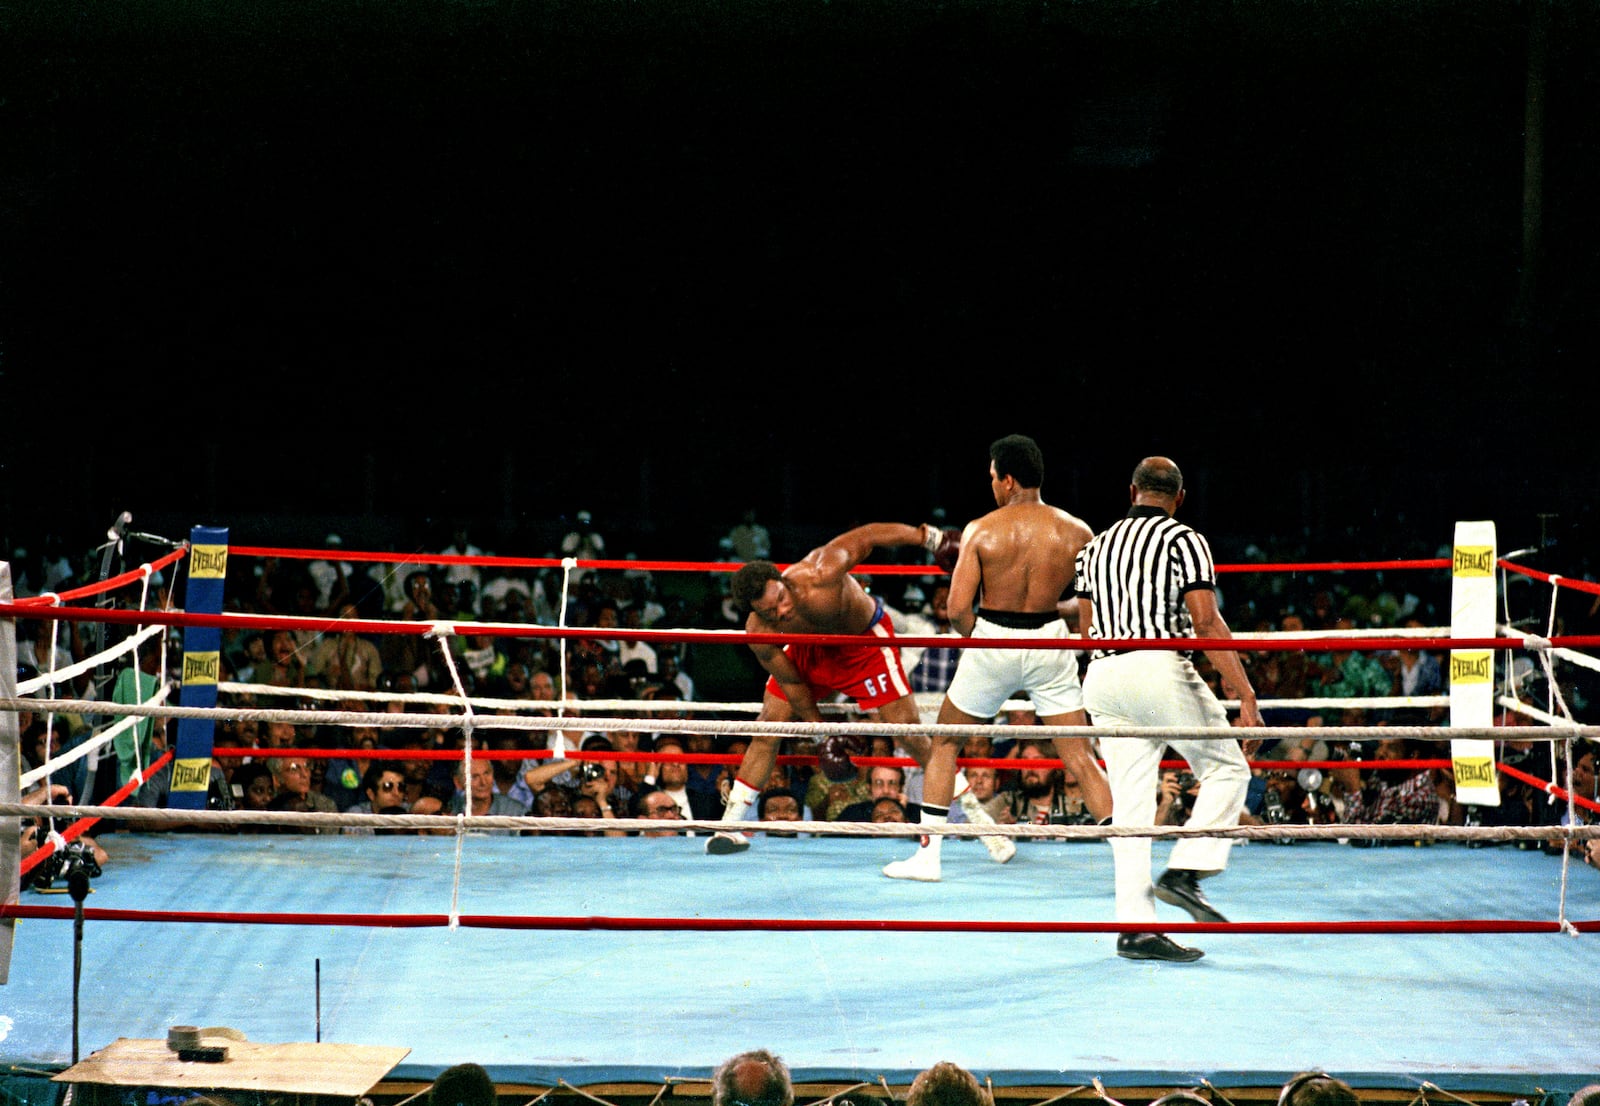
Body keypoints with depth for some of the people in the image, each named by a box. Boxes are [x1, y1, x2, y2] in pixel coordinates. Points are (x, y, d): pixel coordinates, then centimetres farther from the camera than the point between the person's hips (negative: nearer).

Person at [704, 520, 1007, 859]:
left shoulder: (818, 575, -41)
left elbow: (866, 536, -27)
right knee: (767, 729, -3)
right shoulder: (759, 634, -28)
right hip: (809, 648, 3)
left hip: (866, 640, -3)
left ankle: (975, 814, -1)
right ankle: (731, 824, 9)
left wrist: (930, 537, -27)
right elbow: (790, 683, -12)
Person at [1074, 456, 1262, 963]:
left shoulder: (1095, 546, 19)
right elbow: (1206, 622, -9)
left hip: (1101, 676, 6)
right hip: (1161, 669, -6)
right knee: (1227, 768, 9)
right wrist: (1243, 688, -10)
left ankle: (1135, 925, 0)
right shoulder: (1183, 539, 1)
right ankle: (1184, 872, -6)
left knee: (1129, 803, 5)